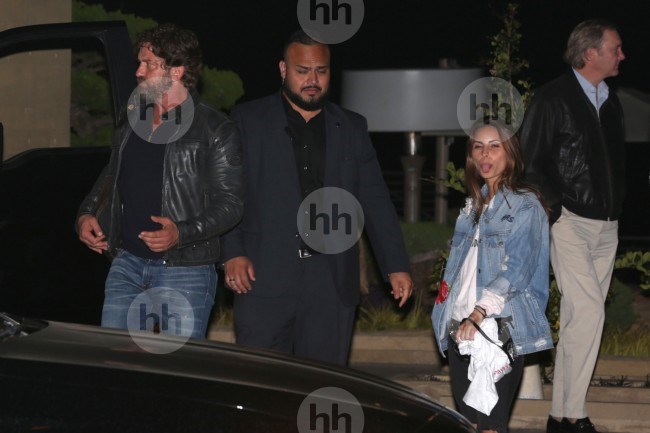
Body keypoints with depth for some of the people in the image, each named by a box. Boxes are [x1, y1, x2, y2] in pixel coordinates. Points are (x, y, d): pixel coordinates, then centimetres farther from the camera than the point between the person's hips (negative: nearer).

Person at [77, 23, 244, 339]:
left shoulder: (216, 130, -5)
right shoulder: (133, 118, 15)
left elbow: (230, 203, -8)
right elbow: (111, 177, 27)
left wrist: (182, 233, -22)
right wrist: (85, 214, 9)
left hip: (184, 272, -6)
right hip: (126, 263, 6)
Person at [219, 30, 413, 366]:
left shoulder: (352, 129, 16)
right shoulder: (248, 121, 8)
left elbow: (375, 202, 14)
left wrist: (396, 265, 5)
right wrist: (232, 253, -10)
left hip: (331, 286, 2)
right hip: (264, 280, -2)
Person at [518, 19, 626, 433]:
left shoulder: (611, 103, 15)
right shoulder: (554, 99, -5)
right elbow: (528, 162, -6)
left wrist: (618, 206, 13)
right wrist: (557, 206, -11)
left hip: (606, 227, 7)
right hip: (571, 224, -7)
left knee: (578, 321, 7)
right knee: (589, 313, -16)